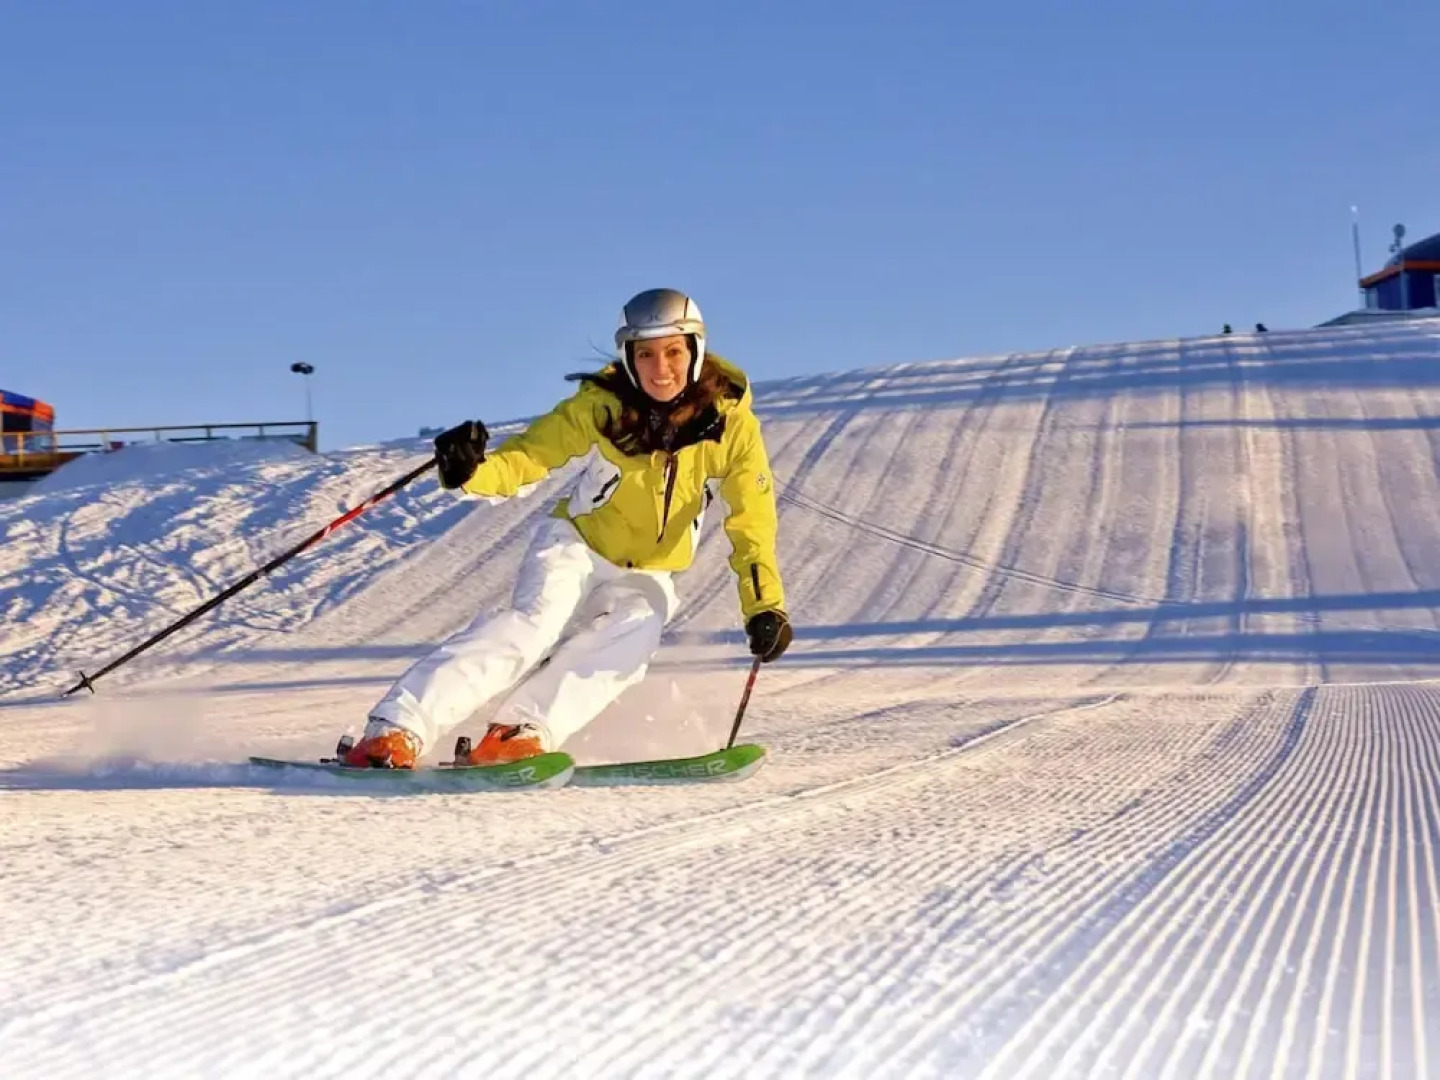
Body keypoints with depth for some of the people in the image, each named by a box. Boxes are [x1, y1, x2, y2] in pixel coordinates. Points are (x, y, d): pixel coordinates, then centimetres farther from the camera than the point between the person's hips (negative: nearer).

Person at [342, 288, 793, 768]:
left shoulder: (730, 423, -15)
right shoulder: (602, 403, -18)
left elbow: (752, 522, -13)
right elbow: (529, 455, -19)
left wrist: (765, 605, -24)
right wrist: (472, 472, -41)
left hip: (646, 577, 2)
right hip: (577, 545, -2)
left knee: (633, 632, -31)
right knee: (535, 621, -29)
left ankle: (521, 733, -40)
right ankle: (396, 730, -39)